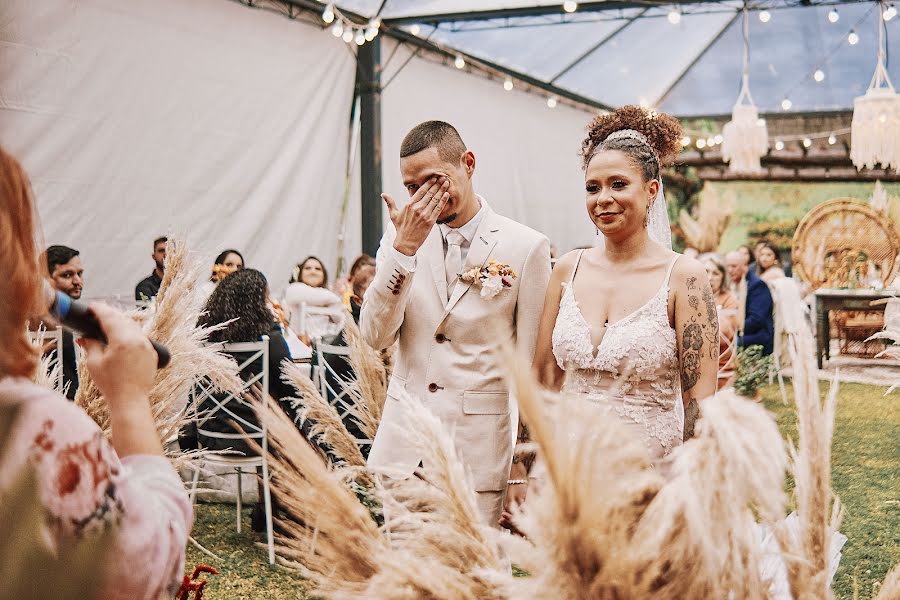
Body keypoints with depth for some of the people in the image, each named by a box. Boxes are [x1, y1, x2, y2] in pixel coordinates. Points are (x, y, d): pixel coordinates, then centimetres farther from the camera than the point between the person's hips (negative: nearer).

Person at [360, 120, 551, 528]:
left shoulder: (526, 247, -4)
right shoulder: (400, 239, 7)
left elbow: (532, 365, -2)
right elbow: (375, 336, -4)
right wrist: (404, 248, -13)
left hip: (481, 444, -3)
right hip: (402, 441, 3)